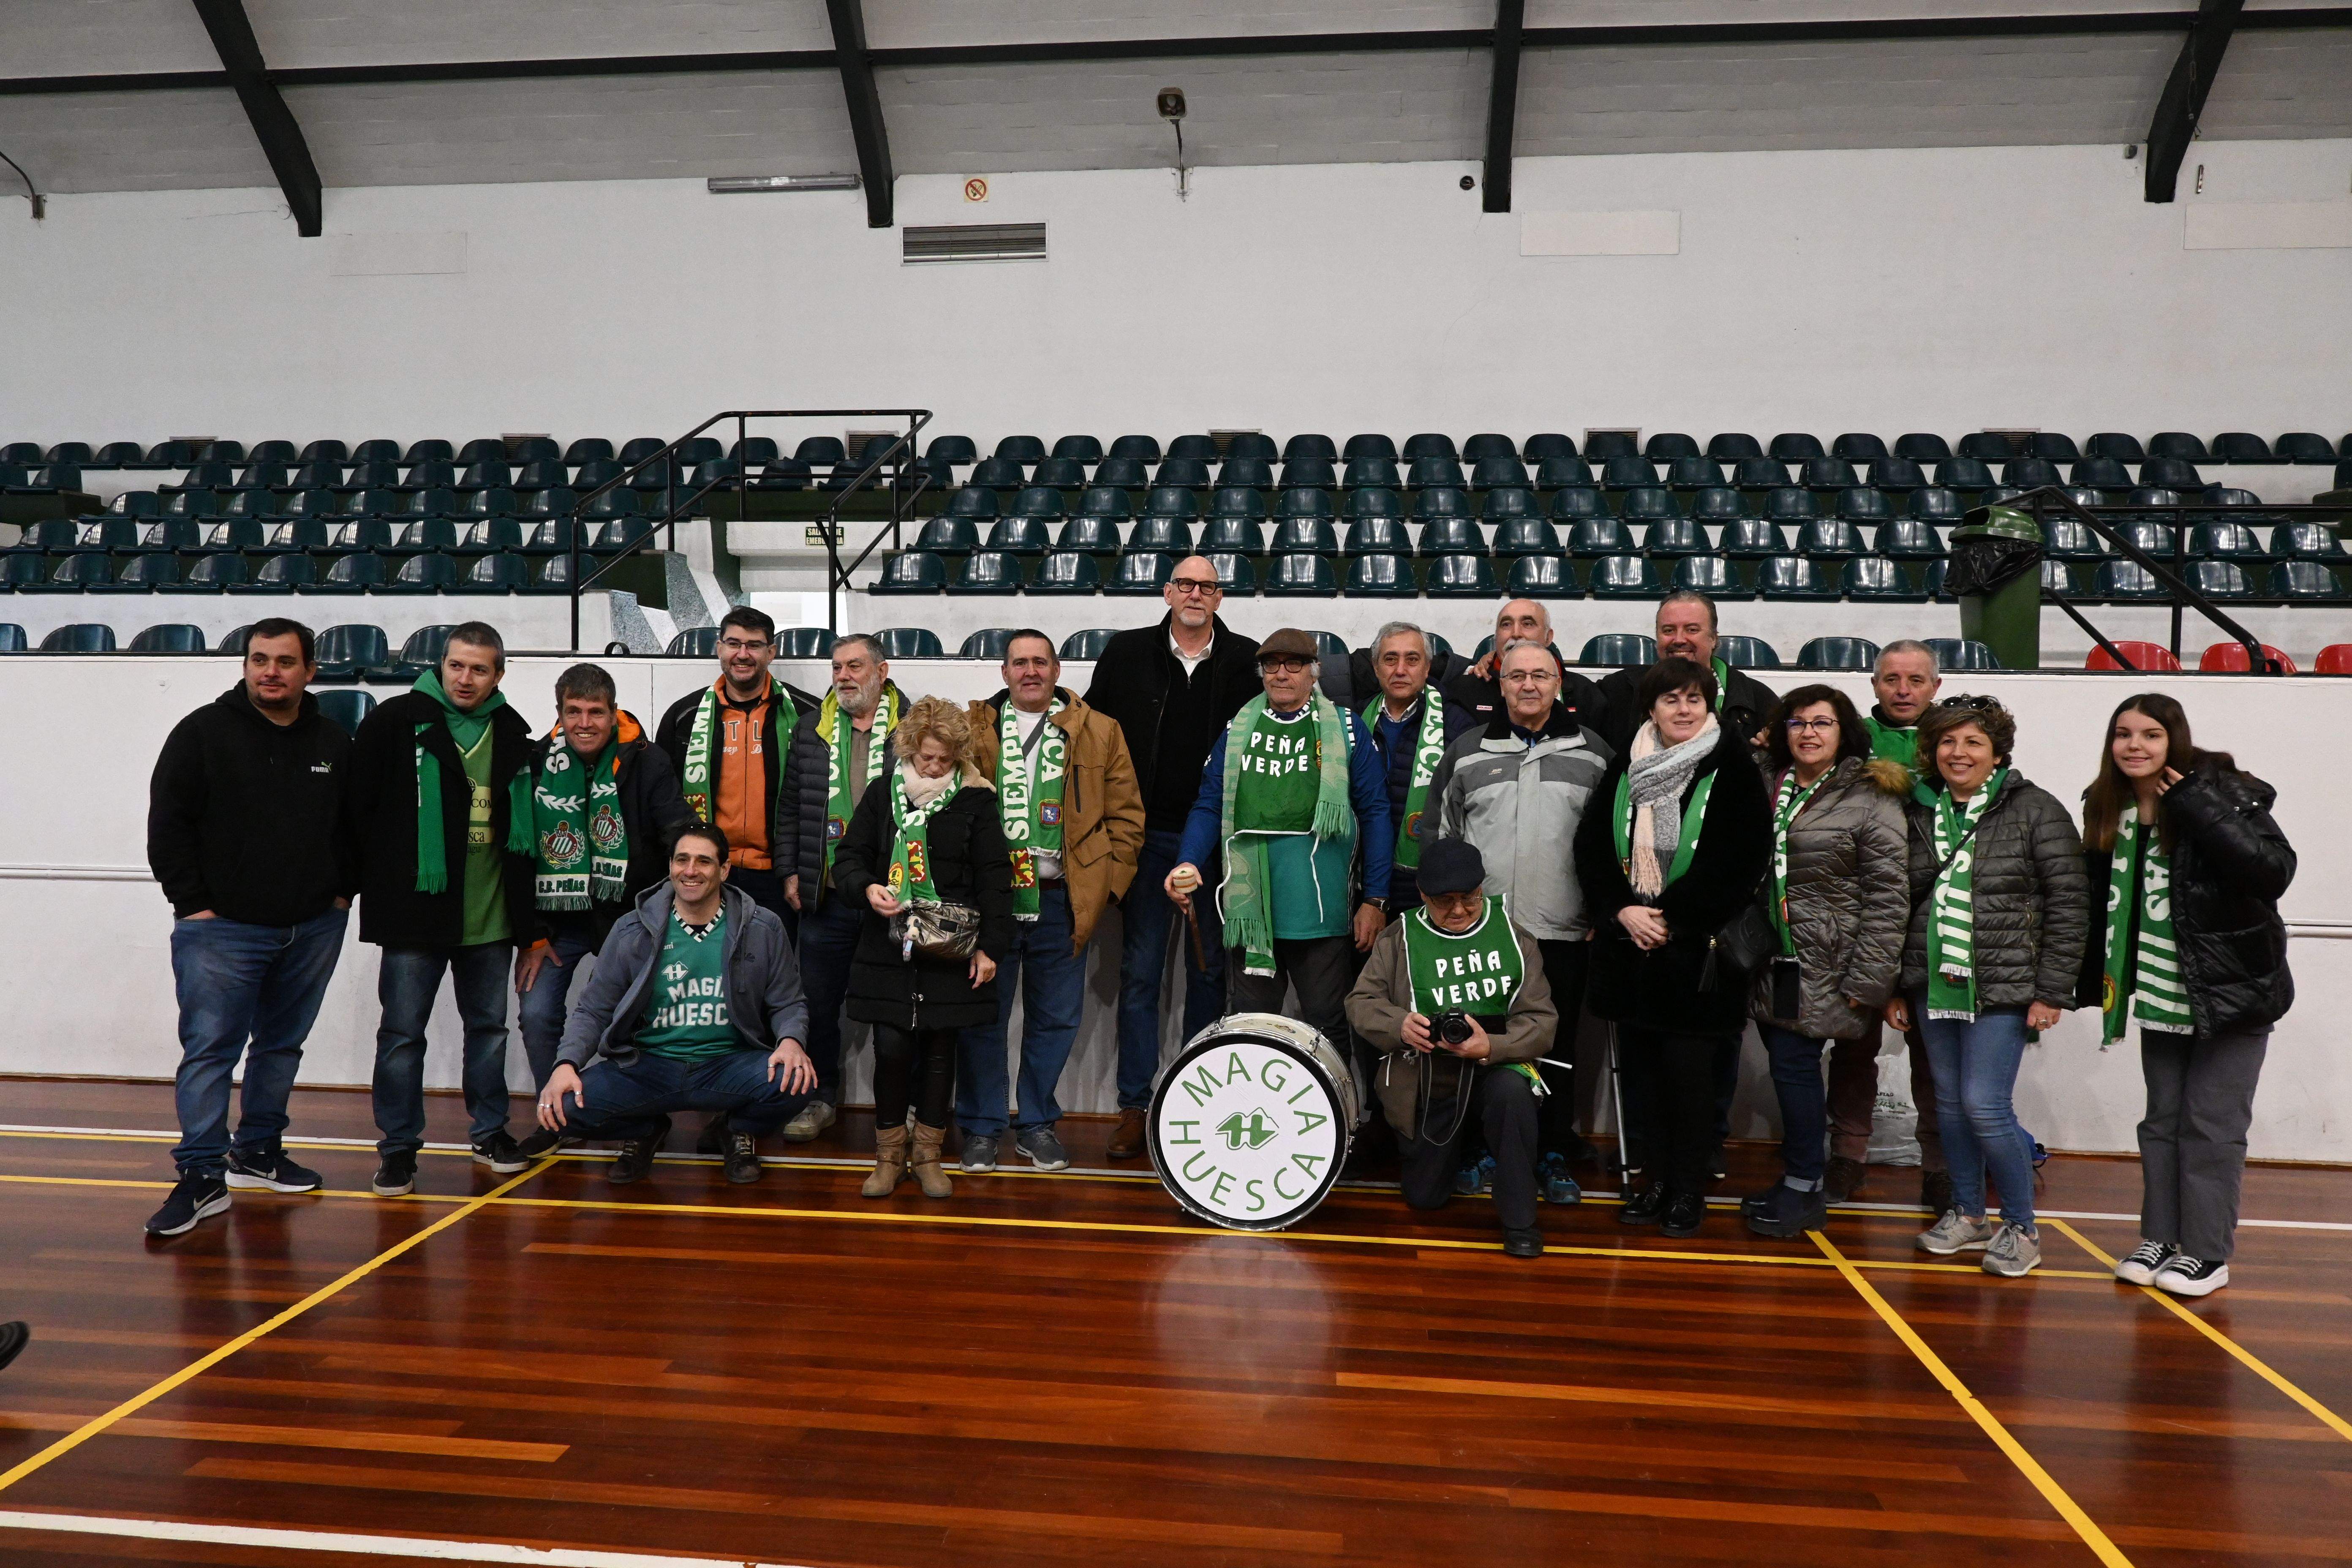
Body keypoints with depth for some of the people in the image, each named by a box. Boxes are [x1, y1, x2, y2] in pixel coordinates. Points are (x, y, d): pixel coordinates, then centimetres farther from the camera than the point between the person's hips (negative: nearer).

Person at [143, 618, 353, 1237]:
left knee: (282, 1045, 14)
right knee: (209, 1049, -7)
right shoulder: (204, 732, -4)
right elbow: (167, 823, -5)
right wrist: (192, 903, -9)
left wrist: (342, 891, 8)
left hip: (314, 929, 5)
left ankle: (258, 1153, 27)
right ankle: (202, 1177, -1)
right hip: (222, 928, -4)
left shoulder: (334, 743, 7)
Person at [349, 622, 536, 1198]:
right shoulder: (397, 721, -5)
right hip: (416, 911, -3)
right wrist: (379, 882, -3)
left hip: (491, 914, 4)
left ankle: (490, 1132, 28)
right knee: (403, 1031, 3)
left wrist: (522, 902, 11)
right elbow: (358, 806, -3)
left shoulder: (514, 734, 7)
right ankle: (398, 1147, 14)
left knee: (489, 1025, 14)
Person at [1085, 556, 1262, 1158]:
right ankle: (1135, 1106, 11)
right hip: (1149, 836, 0)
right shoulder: (1127, 653, 4)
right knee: (1140, 972, 3)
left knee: (1210, 970, 9)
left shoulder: (1246, 660, 2)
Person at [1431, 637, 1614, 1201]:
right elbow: (1442, 834, 10)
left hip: (1563, 933, 0)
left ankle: (1555, 1155, 20)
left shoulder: (1592, 753, 7)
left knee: (1557, 1049, 7)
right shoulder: (1467, 753, 7)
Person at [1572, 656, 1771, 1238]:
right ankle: (1660, 1176, 22)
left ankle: (1689, 1189, 14)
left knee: (1689, 1069, -1)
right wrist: (1621, 912, -7)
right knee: (1641, 1066, 8)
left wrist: (1671, 919, -11)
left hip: (1695, 951, -4)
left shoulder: (1734, 775, -3)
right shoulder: (1623, 772, 9)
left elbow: (1742, 864, -8)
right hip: (1628, 948, 4)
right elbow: (1592, 848, 7)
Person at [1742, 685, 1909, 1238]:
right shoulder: (1767, 787, 12)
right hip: (1772, 961, 6)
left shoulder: (1871, 800, -7)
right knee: (1787, 1065, 8)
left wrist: (1868, 980, -13)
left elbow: (1889, 897, -10)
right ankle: (1797, 1180, 20)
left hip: (1823, 965, -5)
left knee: (1794, 1065, -5)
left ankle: (1803, 1189, 8)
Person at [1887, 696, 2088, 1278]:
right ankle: (1967, 1215, 27)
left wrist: (2052, 992, -10)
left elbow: (2068, 907, -7)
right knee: (1950, 1103, 12)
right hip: (1934, 985, 5)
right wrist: (1896, 986, 10)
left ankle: (2021, 1227, 12)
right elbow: (1901, 903, 12)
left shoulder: (2036, 811, -5)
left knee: (1985, 1107, -6)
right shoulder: (1919, 814, 8)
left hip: (2002, 990, -5)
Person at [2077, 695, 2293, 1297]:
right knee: (2162, 1122, 12)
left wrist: (2195, 808, -28)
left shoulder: (2223, 794, -14)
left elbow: (2275, 870, -26)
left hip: (2233, 992, -5)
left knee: (2212, 1125, 0)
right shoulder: (2109, 807, 2)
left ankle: (2207, 1254, 10)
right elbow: (2102, 897, 11)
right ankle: (2160, 1240, 22)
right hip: (2162, 994, 6)